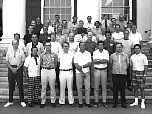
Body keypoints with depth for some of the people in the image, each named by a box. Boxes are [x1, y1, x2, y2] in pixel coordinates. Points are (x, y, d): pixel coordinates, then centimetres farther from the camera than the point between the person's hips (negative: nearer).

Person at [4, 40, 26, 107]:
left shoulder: (21, 52, 2)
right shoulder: (9, 52, 8)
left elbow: (22, 62, 0)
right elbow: (7, 62, 5)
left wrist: (17, 68, -11)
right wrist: (12, 69, -7)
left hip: (19, 68, -2)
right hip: (11, 68, 2)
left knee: (20, 85, -1)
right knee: (11, 85, 6)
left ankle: (22, 101, 7)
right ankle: (10, 101, 15)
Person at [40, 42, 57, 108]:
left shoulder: (54, 55, 6)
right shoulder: (42, 55, 8)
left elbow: (55, 64, 11)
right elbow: (40, 64, 12)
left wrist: (52, 66, -5)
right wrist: (44, 66, -3)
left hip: (52, 71, -1)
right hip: (44, 71, 1)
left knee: (52, 87, 3)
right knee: (43, 87, 3)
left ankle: (53, 101, 13)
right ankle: (43, 102, 11)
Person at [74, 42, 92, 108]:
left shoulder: (88, 53, 4)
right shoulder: (76, 54, 1)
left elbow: (89, 64, -5)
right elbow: (76, 65, -5)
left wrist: (82, 66, -18)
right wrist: (82, 72, -11)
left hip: (87, 72, 1)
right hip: (79, 73, -1)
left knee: (87, 88, 1)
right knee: (79, 88, 3)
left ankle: (87, 102, 11)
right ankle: (80, 102, 13)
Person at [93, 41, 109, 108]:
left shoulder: (106, 52, 5)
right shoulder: (95, 52, 3)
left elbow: (107, 61, -10)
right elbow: (94, 61, -11)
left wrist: (98, 60, -12)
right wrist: (103, 60, -13)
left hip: (104, 70, 1)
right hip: (97, 70, -1)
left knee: (104, 87, 5)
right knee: (96, 87, 2)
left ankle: (104, 101, 12)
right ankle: (96, 101, 11)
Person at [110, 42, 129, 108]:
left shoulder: (125, 55, 6)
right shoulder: (112, 55, 6)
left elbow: (127, 63, 17)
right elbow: (110, 63, 18)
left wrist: (124, 68, 11)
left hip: (123, 73, 0)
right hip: (115, 73, 0)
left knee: (123, 89, 4)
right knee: (115, 89, 3)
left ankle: (123, 103, 13)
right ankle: (115, 103, 12)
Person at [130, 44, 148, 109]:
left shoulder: (143, 57, -4)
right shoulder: (132, 57, 9)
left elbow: (146, 66, -6)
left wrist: (145, 75, -12)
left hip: (141, 73, -4)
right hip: (134, 73, 5)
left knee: (141, 88, -1)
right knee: (135, 87, 9)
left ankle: (143, 103, 8)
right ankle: (136, 102, 20)